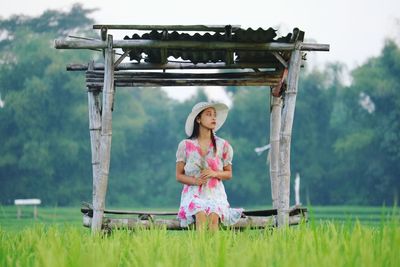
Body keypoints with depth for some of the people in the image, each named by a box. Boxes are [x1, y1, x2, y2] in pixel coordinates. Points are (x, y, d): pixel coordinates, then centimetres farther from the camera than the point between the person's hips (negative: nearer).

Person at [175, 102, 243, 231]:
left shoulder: (223, 146, 7)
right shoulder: (185, 145, 3)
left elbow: (229, 174, 14)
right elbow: (179, 175, 7)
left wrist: (214, 173, -8)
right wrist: (195, 181, -13)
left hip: (215, 193, 1)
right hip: (194, 192, -1)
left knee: (213, 216, -31)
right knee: (201, 215, -32)